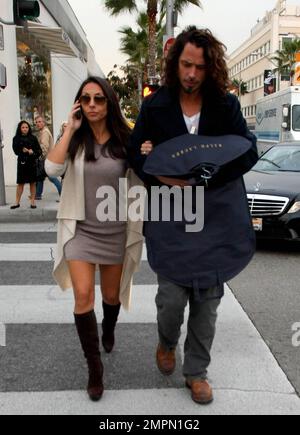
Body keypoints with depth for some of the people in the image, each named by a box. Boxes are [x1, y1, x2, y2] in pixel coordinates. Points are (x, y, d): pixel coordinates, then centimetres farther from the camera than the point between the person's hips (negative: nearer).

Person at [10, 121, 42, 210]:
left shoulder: (33, 138, 5)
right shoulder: (16, 139, 3)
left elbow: (39, 150, 2)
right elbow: (16, 151, -6)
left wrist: (32, 152, -17)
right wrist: (28, 151, -16)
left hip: (32, 163, 1)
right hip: (22, 162, -1)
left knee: (33, 182, 4)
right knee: (20, 183, 2)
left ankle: (32, 202, 13)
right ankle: (17, 203, 10)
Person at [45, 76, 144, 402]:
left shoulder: (124, 140, -4)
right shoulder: (74, 140, -3)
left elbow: (140, 179, 3)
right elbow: (52, 169, -20)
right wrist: (70, 129, -16)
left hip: (115, 232, 1)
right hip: (80, 230, -1)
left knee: (111, 295, 16)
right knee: (83, 295, -12)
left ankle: (108, 330, 51)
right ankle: (94, 367, 5)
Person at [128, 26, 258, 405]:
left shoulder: (226, 105, 1)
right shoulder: (155, 105, 2)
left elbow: (248, 152, -7)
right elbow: (135, 152, 2)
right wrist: (162, 176, -21)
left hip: (215, 217, 1)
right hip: (169, 216, -1)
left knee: (207, 299, 7)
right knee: (172, 296, -2)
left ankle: (196, 371, 28)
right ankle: (167, 342, 35)